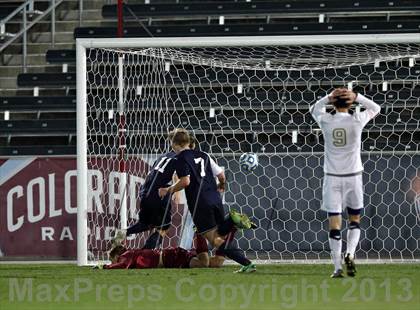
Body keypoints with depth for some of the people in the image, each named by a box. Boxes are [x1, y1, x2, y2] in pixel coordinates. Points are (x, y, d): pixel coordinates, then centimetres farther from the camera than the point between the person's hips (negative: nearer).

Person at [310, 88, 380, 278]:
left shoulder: (325, 121, -5)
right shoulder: (357, 120, -8)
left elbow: (314, 109, 19)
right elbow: (375, 108, 12)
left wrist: (328, 98, 5)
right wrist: (356, 97, 1)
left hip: (332, 177, 0)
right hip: (353, 175, 0)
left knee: (334, 223, 1)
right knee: (354, 220, 16)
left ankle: (337, 267, -3)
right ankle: (350, 254, -7)